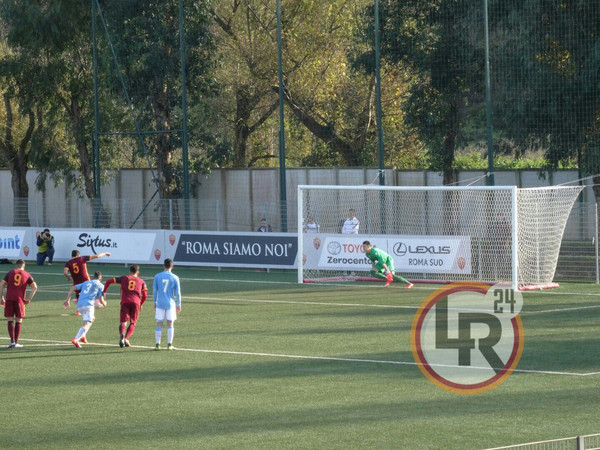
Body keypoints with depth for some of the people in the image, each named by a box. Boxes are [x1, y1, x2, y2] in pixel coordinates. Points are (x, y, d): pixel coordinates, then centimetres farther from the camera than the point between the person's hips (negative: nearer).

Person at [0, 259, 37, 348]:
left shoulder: (10, 273, 13)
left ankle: (12, 341, -10)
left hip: (9, 299, 0)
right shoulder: (27, 275, 12)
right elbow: (34, 287, 1)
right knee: (18, 321, 9)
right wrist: (29, 299, 3)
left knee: (10, 320, 2)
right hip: (20, 299, 0)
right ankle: (16, 342, 8)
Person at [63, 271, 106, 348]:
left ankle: (82, 336, 18)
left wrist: (67, 300, 17)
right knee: (87, 323, -16)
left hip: (79, 305, 6)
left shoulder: (86, 283, 27)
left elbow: (73, 288, 17)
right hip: (88, 304, -6)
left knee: (92, 319, 29)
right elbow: (101, 300, 6)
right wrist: (104, 303, 30)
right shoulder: (100, 285, 13)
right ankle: (75, 339, -35)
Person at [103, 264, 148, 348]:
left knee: (123, 322, -2)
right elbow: (145, 295, 7)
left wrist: (104, 291, 24)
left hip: (125, 302, 0)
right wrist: (141, 304, 23)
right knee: (132, 323, 10)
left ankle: (121, 334, -33)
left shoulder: (124, 278, 18)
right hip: (136, 302, 0)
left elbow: (109, 281, 13)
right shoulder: (141, 281, 18)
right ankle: (126, 338, -12)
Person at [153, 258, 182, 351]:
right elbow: (178, 292, 0)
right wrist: (178, 305, 9)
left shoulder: (157, 276, 0)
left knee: (159, 324, 4)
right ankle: (169, 344, 5)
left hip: (160, 304, 0)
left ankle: (157, 344, -3)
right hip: (171, 304, 0)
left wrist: (155, 303, 14)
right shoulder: (174, 277, -2)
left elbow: (154, 291, 3)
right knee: (170, 324, 8)